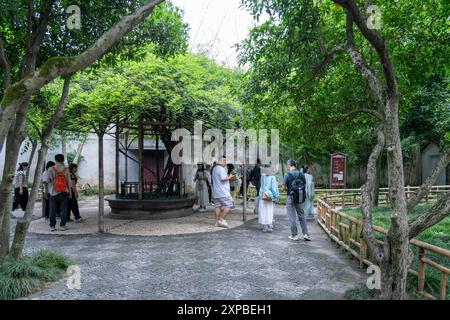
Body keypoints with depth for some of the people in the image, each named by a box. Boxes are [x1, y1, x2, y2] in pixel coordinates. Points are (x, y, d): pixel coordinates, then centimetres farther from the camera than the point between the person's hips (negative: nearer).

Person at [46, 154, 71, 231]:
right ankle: (62, 225, 4)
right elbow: (68, 181, 0)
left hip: (53, 192, 0)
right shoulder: (66, 170, -2)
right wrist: (70, 192, 8)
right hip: (64, 192, 0)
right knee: (63, 209, 4)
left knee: (52, 210, 8)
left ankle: (52, 226, 10)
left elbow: (48, 180, -2)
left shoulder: (51, 169, -4)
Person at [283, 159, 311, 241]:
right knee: (301, 216, 12)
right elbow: (304, 185, 8)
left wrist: (285, 188, 13)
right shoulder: (301, 174, 2)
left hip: (290, 197, -4)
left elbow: (284, 188, -9)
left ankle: (294, 235, 9)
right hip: (300, 197, 4)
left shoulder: (287, 174, -10)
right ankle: (306, 234, 9)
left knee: (292, 217, 4)